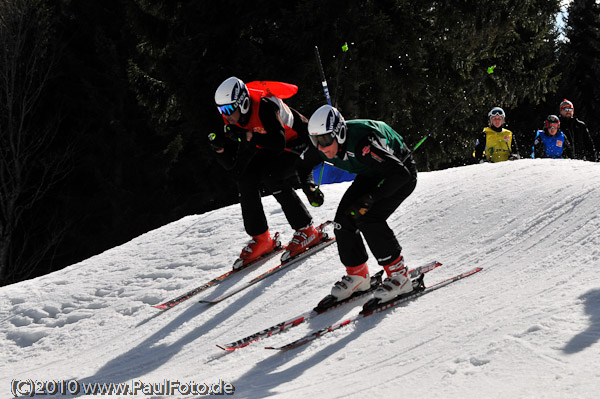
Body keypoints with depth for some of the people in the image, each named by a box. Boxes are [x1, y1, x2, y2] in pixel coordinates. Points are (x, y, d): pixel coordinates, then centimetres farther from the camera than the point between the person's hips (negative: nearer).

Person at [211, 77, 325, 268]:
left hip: (300, 143, -8)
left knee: (271, 176, -28)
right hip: (272, 151, 8)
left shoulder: (265, 106, -33)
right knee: (245, 178, -12)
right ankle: (260, 239, -4)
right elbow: (231, 164, -10)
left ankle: (307, 231, -15)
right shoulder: (233, 120, -10)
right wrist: (219, 148, -29)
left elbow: (279, 144, -43)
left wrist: (247, 136, -48)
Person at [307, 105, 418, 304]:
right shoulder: (324, 149, -16)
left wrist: (370, 199, -41)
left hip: (401, 174, -8)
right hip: (370, 175, 8)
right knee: (344, 219, -8)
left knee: (368, 218, -25)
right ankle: (357, 274, 9)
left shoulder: (363, 143, -40)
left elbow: (400, 174, -40)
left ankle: (399, 274, -14)